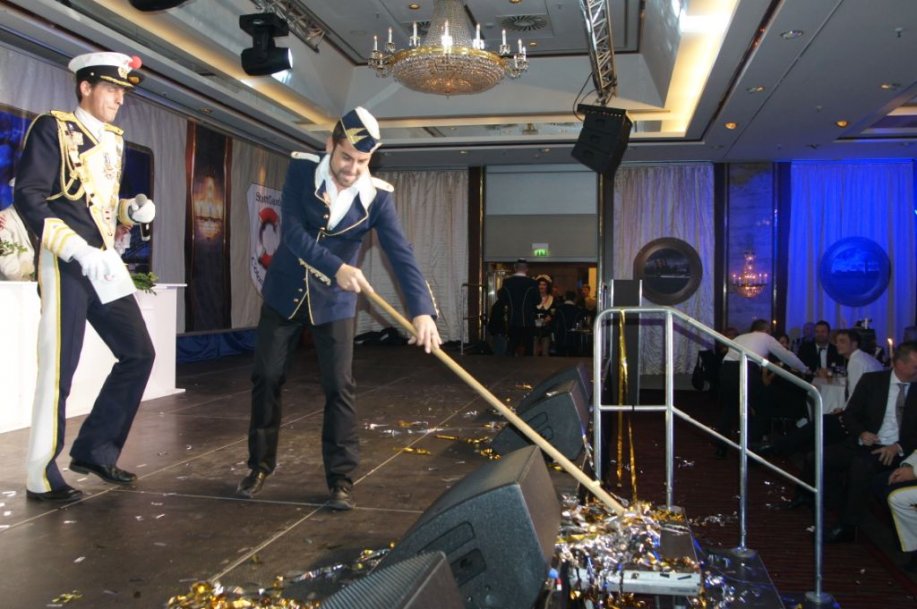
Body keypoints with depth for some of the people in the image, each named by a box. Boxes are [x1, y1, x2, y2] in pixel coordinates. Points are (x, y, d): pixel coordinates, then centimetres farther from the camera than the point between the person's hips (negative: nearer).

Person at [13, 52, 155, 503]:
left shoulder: (114, 140, 18)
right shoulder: (52, 128, -4)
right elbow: (27, 198, -13)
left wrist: (133, 210, 3)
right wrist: (77, 250, -22)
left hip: (105, 261, 8)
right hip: (66, 263, -8)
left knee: (139, 353, 6)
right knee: (58, 370, -4)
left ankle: (94, 450, 18)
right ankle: (41, 478, 8)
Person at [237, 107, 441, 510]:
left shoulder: (377, 196, -14)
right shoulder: (301, 169, -13)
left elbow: (401, 254, -23)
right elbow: (292, 231, -21)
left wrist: (421, 310, -36)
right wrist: (336, 268, -35)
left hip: (334, 302, -1)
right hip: (284, 293, 1)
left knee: (339, 388, -4)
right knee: (266, 379, 7)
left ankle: (341, 478, 9)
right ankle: (260, 465, 25)